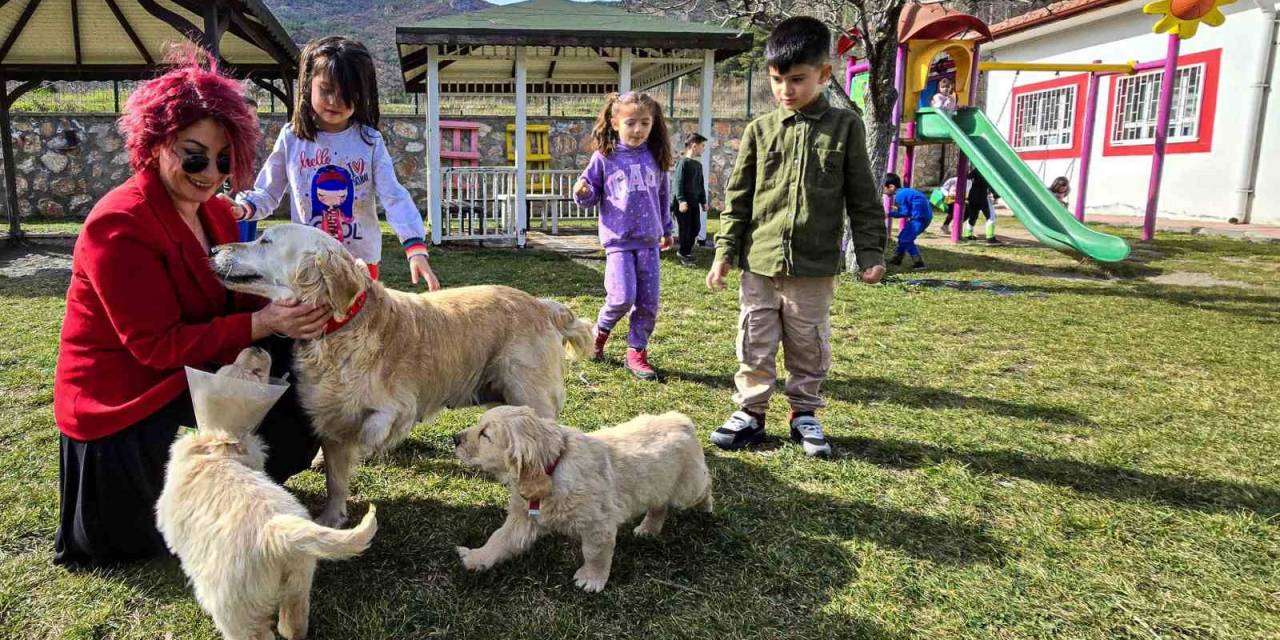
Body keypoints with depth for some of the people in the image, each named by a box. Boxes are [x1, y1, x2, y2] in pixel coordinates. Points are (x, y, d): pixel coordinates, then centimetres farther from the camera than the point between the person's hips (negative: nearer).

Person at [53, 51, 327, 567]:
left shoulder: (216, 213, 3)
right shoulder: (119, 226, -24)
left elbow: (241, 299, -1)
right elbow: (158, 345, -27)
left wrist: (286, 306, -23)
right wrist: (263, 323, -34)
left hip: (190, 371, 8)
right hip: (124, 403, -8)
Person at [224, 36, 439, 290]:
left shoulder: (370, 141, -6)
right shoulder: (291, 138, -2)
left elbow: (395, 197, -13)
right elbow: (267, 193, 4)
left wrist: (416, 247, -27)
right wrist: (242, 207, -18)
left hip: (361, 260, 0)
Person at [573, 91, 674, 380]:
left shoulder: (655, 157, 6)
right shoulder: (605, 157, -2)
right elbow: (592, 194, 6)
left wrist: (666, 230, 25)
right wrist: (583, 193, -17)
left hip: (649, 240, 3)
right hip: (619, 239, -3)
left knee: (649, 302, 2)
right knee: (622, 297, -12)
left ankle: (637, 351, 18)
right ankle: (601, 330, 18)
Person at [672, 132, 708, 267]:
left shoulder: (698, 164, 15)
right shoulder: (683, 162, -10)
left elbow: (701, 185, 22)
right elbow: (678, 182, -16)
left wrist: (703, 201, 20)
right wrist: (681, 200, -23)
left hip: (694, 202, 8)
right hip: (683, 202, -8)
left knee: (696, 227, 9)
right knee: (685, 229, -2)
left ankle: (686, 250, 24)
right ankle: (684, 255, 9)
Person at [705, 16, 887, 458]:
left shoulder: (845, 127, 0)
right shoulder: (760, 130, 3)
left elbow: (863, 199, 3)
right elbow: (737, 197, 5)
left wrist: (870, 252, -1)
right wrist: (725, 250, 0)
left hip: (815, 266, -1)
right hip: (760, 261, 1)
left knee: (809, 346, 12)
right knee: (754, 344, 8)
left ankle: (804, 413, 28)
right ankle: (750, 413, 22)